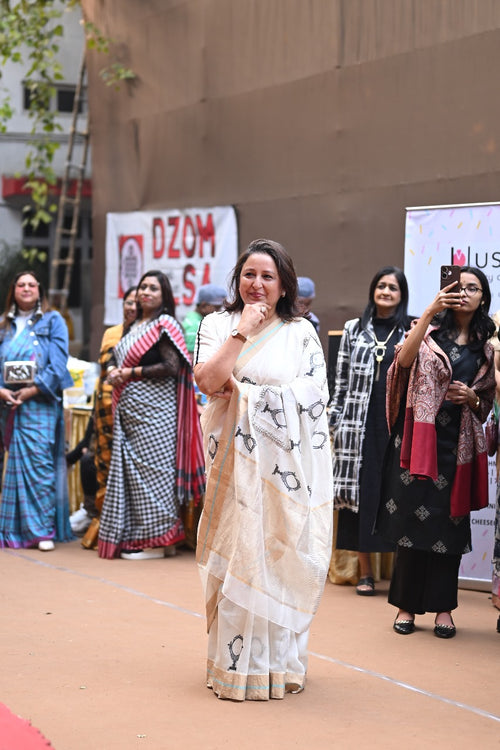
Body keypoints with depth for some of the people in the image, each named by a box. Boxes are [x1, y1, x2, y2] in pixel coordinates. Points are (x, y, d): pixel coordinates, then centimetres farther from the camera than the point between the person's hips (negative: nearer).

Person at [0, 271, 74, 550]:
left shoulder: (52, 321, 7)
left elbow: (58, 362, -3)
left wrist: (33, 390, -12)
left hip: (40, 402, -4)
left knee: (39, 461, -12)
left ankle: (44, 530, -11)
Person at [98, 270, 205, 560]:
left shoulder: (164, 324, -6)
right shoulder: (134, 327, 19)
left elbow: (171, 367, -15)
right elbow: (120, 360, 26)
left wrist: (131, 373, -12)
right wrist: (114, 371, 2)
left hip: (153, 408, -8)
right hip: (129, 409, 8)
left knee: (150, 468, -8)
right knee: (130, 468, 6)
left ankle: (157, 539, -3)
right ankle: (137, 537, 10)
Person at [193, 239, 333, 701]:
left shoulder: (301, 332, 8)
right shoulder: (217, 325, 9)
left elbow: (310, 394, -2)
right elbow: (207, 378, -8)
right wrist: (243, 331, -9)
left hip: (287, 467, 0)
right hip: (235, 462, 0)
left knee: (281, 556, 0)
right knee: (236, 557, -2)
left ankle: (279, 664, 10)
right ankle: (236, 666, 5)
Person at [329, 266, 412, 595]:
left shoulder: (412, 331, 6)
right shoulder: (354, 329, 10)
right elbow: (342, 378, 9)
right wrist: (335, 419, 5)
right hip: (360, 424, 1)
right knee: (360, 492, 2)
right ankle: (365, 573, 10)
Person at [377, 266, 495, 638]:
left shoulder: (485, 348, 13)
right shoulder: (430, 332, 3)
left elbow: (488, 401, 20)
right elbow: (404, 360, -18)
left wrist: (472, 398, -3)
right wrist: (430, 310, -25)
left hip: (459, 443, 3)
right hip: (420, 438, -3)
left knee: (450, 522, 2)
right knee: (413, 519, -3)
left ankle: (442, 607, 10)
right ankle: (407, 605, 7)